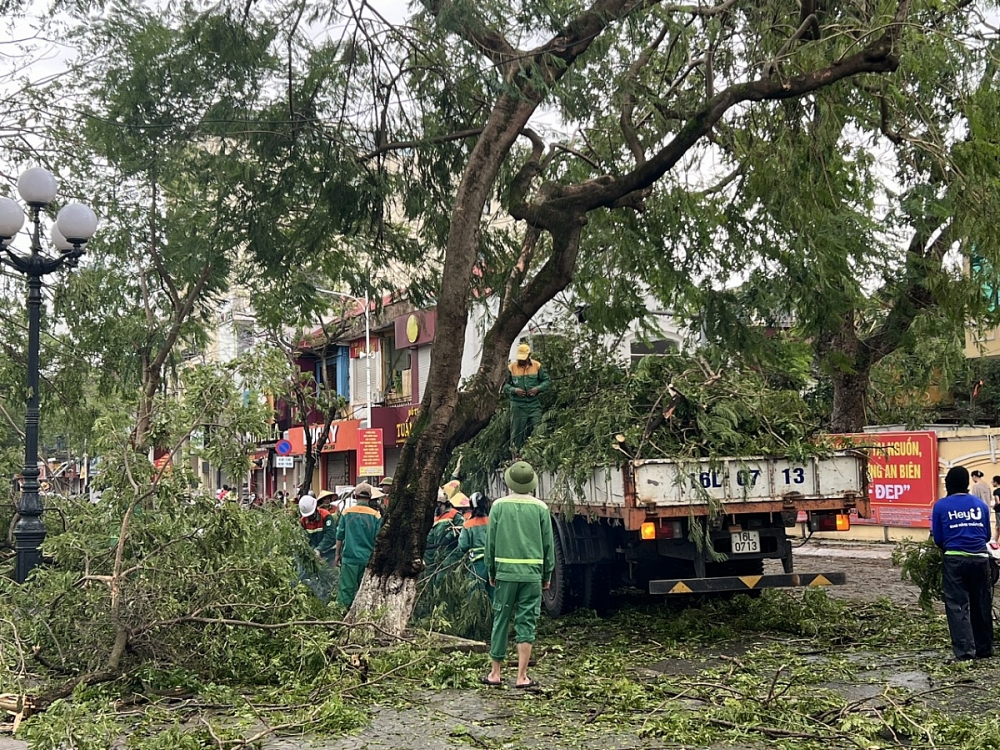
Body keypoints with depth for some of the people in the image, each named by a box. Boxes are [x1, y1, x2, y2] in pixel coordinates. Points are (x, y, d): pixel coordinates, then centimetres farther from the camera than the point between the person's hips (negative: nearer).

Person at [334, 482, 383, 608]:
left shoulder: (346, 513, -2)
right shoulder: (376, 515, -4)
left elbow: (340, 536, 3)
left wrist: (338, 554, 14)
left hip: (349, 557, 0)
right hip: (368, 559, 0)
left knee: (346, 589, 4)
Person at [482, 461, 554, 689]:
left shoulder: (499, 506, -2)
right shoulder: (540, 508, -1)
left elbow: (490, 541, 2)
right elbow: (548, 544, 4)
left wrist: (491, 571, 13)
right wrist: (547, 575, 14)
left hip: (505, 572, 0)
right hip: (532, 573, 0)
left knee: (501, 621, 9)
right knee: (526, 623, 3)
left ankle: (495, 673, 17)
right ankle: (522, 677, 3)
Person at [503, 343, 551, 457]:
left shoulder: (537, 366, 3)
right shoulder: (511, 367, 0)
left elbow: (546, 381, 7)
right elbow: (505, 385, 1)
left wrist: (537, 389, -11)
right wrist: (514, 390, -17)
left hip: (534, 404, 1)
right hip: (518, 405, -1)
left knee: (536, 431, 0)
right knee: (517, 432, 4)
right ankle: (515, 455, 12)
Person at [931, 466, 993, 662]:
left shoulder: (941, 506, 0)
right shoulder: (981, 504, 8)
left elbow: (938, 539, 2)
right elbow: (987, 535, 11)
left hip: (954, 559, -3)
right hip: (980, 558, 3)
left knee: (957, 606, 0)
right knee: (981, 605, 14)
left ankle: (965, 651, -7)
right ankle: (984, 649, 23)